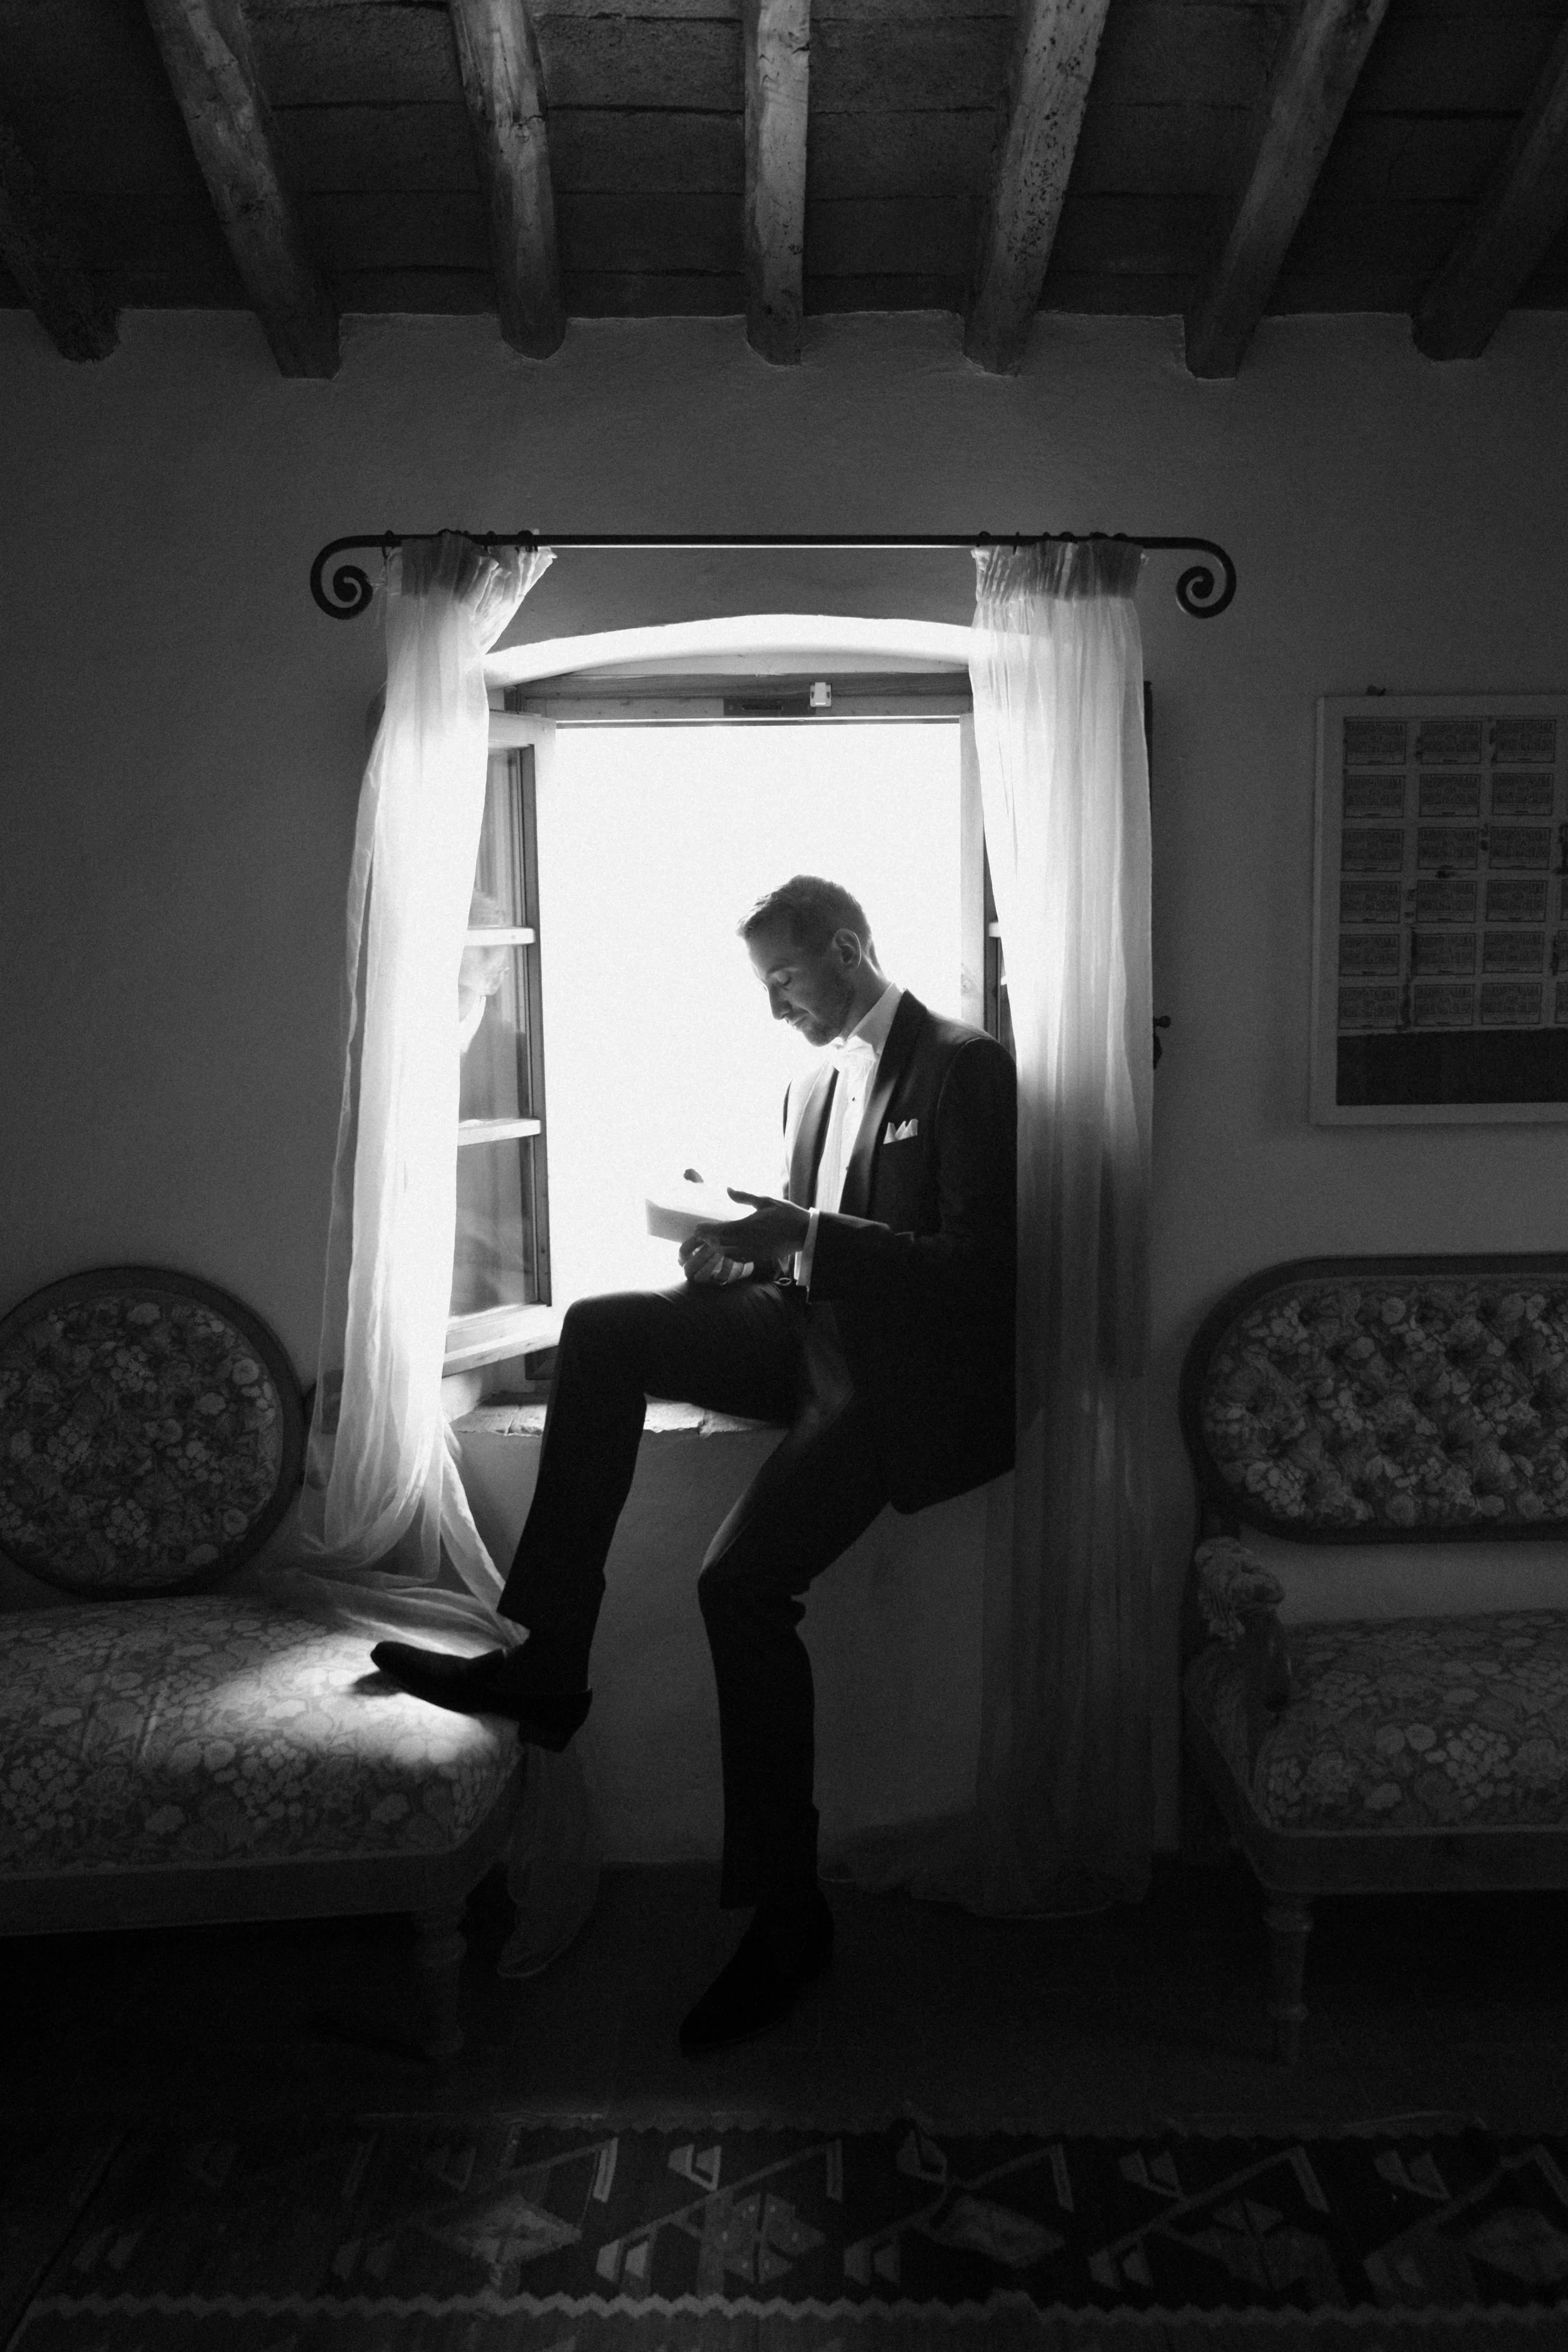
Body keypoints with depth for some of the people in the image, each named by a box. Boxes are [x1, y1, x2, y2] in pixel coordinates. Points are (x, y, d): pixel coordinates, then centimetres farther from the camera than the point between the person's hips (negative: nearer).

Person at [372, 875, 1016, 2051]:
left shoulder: (964, 1067, -10)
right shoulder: (819, 1079, 16)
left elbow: (979, 1270, -17)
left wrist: (805, 1235, -24)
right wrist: (743, 1249, 0)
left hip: (911, 1374, -8)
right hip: (815, 1335, 8)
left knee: (743, 1581, -25)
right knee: (602, 1329, -12)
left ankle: (786, 1911, -7)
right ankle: (546, 1662, -12)